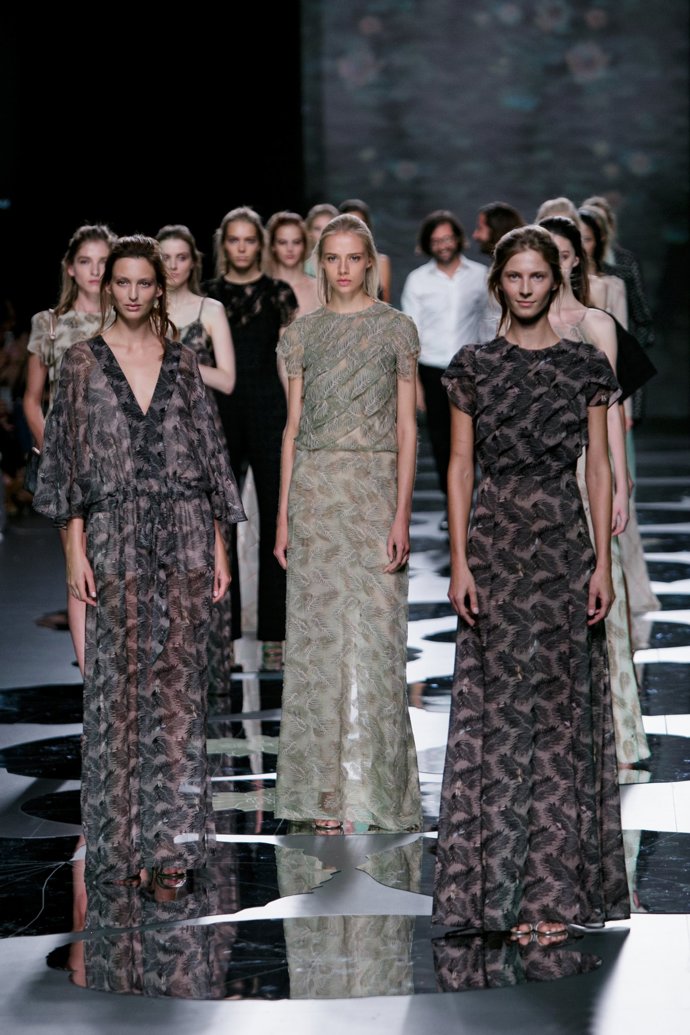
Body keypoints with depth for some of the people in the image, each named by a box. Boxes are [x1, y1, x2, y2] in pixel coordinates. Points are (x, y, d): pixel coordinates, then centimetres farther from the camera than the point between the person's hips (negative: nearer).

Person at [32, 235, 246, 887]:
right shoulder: (83, 362, 4)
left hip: (184, 536, 2)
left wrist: (219, 545, 4)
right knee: (120, 683, 0)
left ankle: (169, 840, 3)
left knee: (178, 681, 0)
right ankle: (123, 841, 8)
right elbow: (68, 457, 1)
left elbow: (207, 454, 10)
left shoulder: (181, 363, 9)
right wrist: (75, 547, -6)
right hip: (116, 537, -1)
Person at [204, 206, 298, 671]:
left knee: (275, 519, 0)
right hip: (219, 411, 1)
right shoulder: (207, 296, 9)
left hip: (268, 409, -1)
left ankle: (275, 636, 5)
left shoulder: (279, 294, 5)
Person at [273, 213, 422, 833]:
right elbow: (293, 427, 9)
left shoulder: (396, 329, 3)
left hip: (374, 489, -2)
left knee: (375, 637, -5)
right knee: (318, 636, 2)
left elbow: (406, 426, -1)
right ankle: (327, 790, 7)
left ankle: (377, 788, 2)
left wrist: (402, 514, -9)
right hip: (315, 491, 3)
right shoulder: (302, 334, 10)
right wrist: (283, 515, 3)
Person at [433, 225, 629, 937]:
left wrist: (603, 561, -3)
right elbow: (460, 465, 4)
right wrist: (460, 560, -4)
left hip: (563, 542, 0)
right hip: (494, 542, 0)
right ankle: (502, 888, 5)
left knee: (560, 705, 1)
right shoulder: (473, 366, 5)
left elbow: (598, 467, 4)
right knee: (500, 707, 0)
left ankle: (555, 884, 8)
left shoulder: (586, 365, 5)